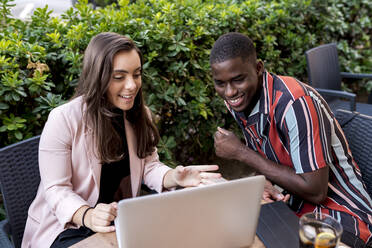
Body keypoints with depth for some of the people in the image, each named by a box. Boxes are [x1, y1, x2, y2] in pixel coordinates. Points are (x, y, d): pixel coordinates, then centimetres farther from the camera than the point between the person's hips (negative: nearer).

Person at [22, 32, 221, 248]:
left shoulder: (140, 114, 1)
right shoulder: (63, 119, -18)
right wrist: (87, 216, -36)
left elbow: (149, 166, 2)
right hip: (66, 226, -5)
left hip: (119, 219, 5)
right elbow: (56, 189, -16)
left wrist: (174, 178, -21)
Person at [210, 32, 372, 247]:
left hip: (340, 216, -6)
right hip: (291, 201, 7)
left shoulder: (294, 102, -29)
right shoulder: (238, 99, -3)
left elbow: (315, 191, -28)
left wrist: (241, 153, -22)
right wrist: (264, 181, -16)